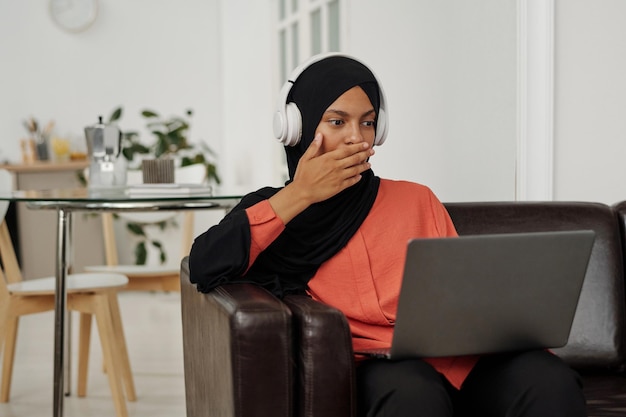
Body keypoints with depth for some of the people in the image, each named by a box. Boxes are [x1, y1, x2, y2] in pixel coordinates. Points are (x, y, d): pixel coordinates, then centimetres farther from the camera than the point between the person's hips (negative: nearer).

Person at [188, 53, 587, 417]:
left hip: (459, 358, 3)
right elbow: (205, 266, -4)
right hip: (376, 367, -2)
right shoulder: (276, 209, 14)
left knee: (550, 380, -29)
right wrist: (299, 195, -3)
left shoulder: (417, 200, 23)